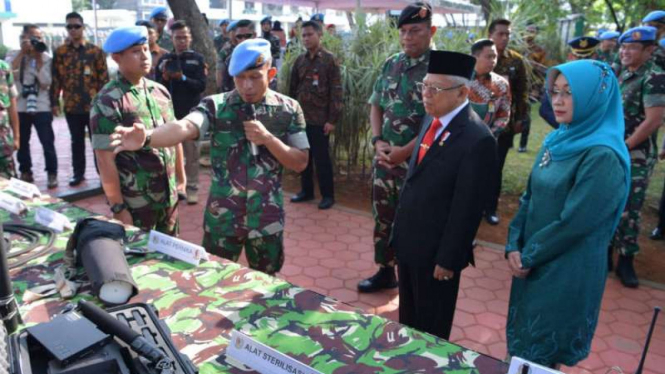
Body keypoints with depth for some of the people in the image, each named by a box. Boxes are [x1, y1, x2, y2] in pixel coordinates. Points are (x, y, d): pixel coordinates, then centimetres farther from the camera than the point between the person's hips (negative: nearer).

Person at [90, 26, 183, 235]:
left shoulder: (160, 91, 6)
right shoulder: (107, 102, -14)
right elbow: (105, 159, -16)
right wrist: (118, 208, -16)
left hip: (168, 197, 6)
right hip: (135, 204, -6)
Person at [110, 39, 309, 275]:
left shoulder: (288, 109, -4)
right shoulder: (216, 106, -8)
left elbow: (300, 163, -5)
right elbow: (185, 127, -27)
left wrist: (268, 139, -20)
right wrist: (147, 138, -48)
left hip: (266, 219, 1)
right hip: (222, 218, 0)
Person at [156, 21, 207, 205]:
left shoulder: (197, 58, 1)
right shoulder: (165, 59, 8)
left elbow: (201, 86, -9)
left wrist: (182, 78, -21)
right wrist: (164, 78, -13)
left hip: (190, 113, -2)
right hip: (169, 113, 3)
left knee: (191, 152, 2)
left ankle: (192, 188, 10)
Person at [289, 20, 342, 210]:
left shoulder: (329, 60, -6)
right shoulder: (299, 60, 8)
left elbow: (336, 92, -9)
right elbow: (292, 89, 15)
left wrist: (332, 119, -14)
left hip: (320, 119, -5)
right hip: (300, 117, 5)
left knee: (322, 158, 2)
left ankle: (328, 195, 15)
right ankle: (306, 190, 27)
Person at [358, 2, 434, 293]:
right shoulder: (391, 65, 7)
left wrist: (405, 151, -15)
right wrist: (377, 141, -2)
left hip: (418, 161, -6)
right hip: (385, 158, 6)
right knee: (383, 218, 16)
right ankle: (385, 271, 35)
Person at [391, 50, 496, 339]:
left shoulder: (477, 139, -23)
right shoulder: (432, 120, 3)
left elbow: (467, 208, -20)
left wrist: (448, 259, -15)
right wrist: (400, 230, 13)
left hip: (435, 250, -8)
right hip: (408, 241, 8)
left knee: (432, 328, 16)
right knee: (408, 317, 26)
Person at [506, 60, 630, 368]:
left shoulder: (602, 156, -22)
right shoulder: (559, 140, 4)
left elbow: (573, 222, -23)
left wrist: (527, 256, -12)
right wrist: (514, 247, -4)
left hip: (567, 272, -7)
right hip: (533, 263, 7)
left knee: (539, 355, 11)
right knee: (521, 342, 22)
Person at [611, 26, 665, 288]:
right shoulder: (624, 75, 11)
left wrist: (624, 147, -14)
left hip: (637, 156, -7)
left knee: (629, 209, -2)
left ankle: (625, 261, 10)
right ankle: (606, 246, 29)